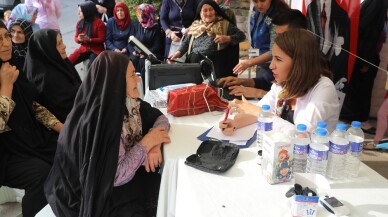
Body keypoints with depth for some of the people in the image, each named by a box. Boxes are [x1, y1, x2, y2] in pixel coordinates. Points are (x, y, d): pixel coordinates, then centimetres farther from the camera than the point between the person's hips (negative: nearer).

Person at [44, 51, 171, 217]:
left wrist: (154, 144, -14)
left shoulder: (127, 102, -8)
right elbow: (115, 176, -27)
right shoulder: (94, 122, -29)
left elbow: (159, 117, 5)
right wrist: (147, 142, -18)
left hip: (127, 172, 7)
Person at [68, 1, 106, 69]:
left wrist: (89, 39, -24)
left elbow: (102, 39, -10)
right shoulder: (79, 22, 5)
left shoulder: (99, 23, -11)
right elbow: (76, 38, 11)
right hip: (83, 49, 5)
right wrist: (79, 39, -15)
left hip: (96, 50, -5)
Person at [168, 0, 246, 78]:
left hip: (216, 63, -2)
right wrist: (179, 52, 8)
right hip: (195, 62, 3)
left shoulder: (224, 24, 11)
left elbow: (241, 35, 8)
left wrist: (227, 38, -8)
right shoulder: (195, 26, 20)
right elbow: (186, 42, 25)